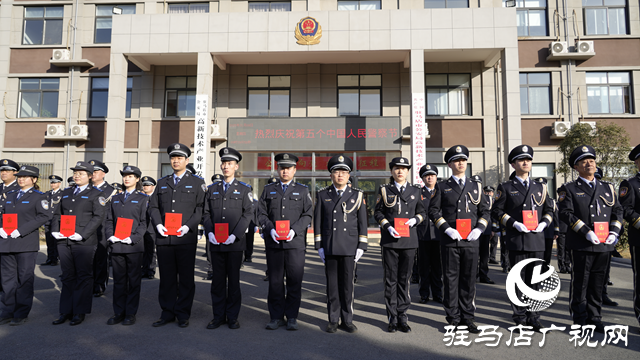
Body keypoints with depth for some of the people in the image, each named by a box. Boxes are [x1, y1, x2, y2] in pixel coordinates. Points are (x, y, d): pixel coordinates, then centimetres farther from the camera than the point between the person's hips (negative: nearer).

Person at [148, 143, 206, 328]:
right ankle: (167, 313, 21)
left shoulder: (197, 183, 6)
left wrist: (188, 226, -13)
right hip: (164, 238, 3)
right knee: (166, 278, 9)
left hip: (186, 239, -3)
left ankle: (183, 314, 14)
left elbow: (201, 208, 0)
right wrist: (158, 224, -3)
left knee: (186, 278, 3)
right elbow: (153, 206, 15)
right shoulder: (162, 183, 17)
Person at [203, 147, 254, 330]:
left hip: (235, 243, -2)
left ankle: (232, 317, 15)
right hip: (216, 244, 3)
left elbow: (248, 214, -3)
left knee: (234, 280, 4)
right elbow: (206, 213, 11)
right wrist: (209, 232, -6)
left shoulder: (244, 189, 5)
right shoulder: (212, 189, 14)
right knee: (218, 280, 8)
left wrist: (235, 235, -13)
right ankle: (218, 316, 18)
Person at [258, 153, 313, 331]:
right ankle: (276, 317, 17)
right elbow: (262, 214, 8)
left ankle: (292, 317, 14)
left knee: (294, 281, 1)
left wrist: (294, 230, -12)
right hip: (273, 243, 1)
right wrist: (270, 229, -10)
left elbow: (307, 215, 3)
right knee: (275, 281, 5)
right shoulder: (268, 189, 13)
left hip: (295, 242, -1)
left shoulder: (302, 190, 10)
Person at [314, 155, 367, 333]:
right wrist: (319, 246, 1)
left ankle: (347, 320, 17)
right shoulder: (322, 195, 7)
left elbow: (362, 223, 4)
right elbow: (317, 222, 7)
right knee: (332, 284, 6)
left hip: (350, 248, 0)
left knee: (347, 284, 4)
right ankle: (333, 320, 18)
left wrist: (361, 246, -2)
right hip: (329, 247, 1)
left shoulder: (357, 195, 6)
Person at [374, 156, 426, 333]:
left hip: (409, 241, 1)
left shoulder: (416, 191, 10)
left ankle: (402, 316, 19)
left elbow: (422, 212, 14)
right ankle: (392, 318, 14)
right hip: (390, 241, -1)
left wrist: (415, 219, -7)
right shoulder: (384, 190, 6)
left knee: (405, 279, 7)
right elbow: (378, 213, 6)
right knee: (391, 280, 3)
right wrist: (388, 227, -10)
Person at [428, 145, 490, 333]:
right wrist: (447, 229, -11)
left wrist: (479, 228, -4)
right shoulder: (442, 187, 5)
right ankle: (453, 318, 14)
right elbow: (433, 211, 1)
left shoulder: (476, 186, 12)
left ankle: (468, 317, 19)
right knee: (451, 279, 3)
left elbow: (484, 211, 12)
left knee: (469, 279, 7)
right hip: (450, 241, -2)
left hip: (471, 240, 2)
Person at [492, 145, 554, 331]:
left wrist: (544, 223, -1)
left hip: (537, 240, 3)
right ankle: (520, 318, 13)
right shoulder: (506, 188, 4)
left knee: (534, 280, 8)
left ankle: (533, 317, 19)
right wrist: (514, 223, -12)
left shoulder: (541, 187, 14)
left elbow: (549, 210, 18)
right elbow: (497, 212, 1)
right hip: (516, 241, -3)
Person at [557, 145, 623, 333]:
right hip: (582, 245, -4)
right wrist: (586, 232, -18)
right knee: (580, 283, 2)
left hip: (605, 245, 4)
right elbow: (566, 213, -10)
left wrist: (614, 232, -2)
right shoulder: (569, 189, 0)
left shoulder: (608, 188, 15)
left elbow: (617, 211, 14)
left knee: (598, 284, 11)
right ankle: (580, 320, 13)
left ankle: (594, 318, 23)